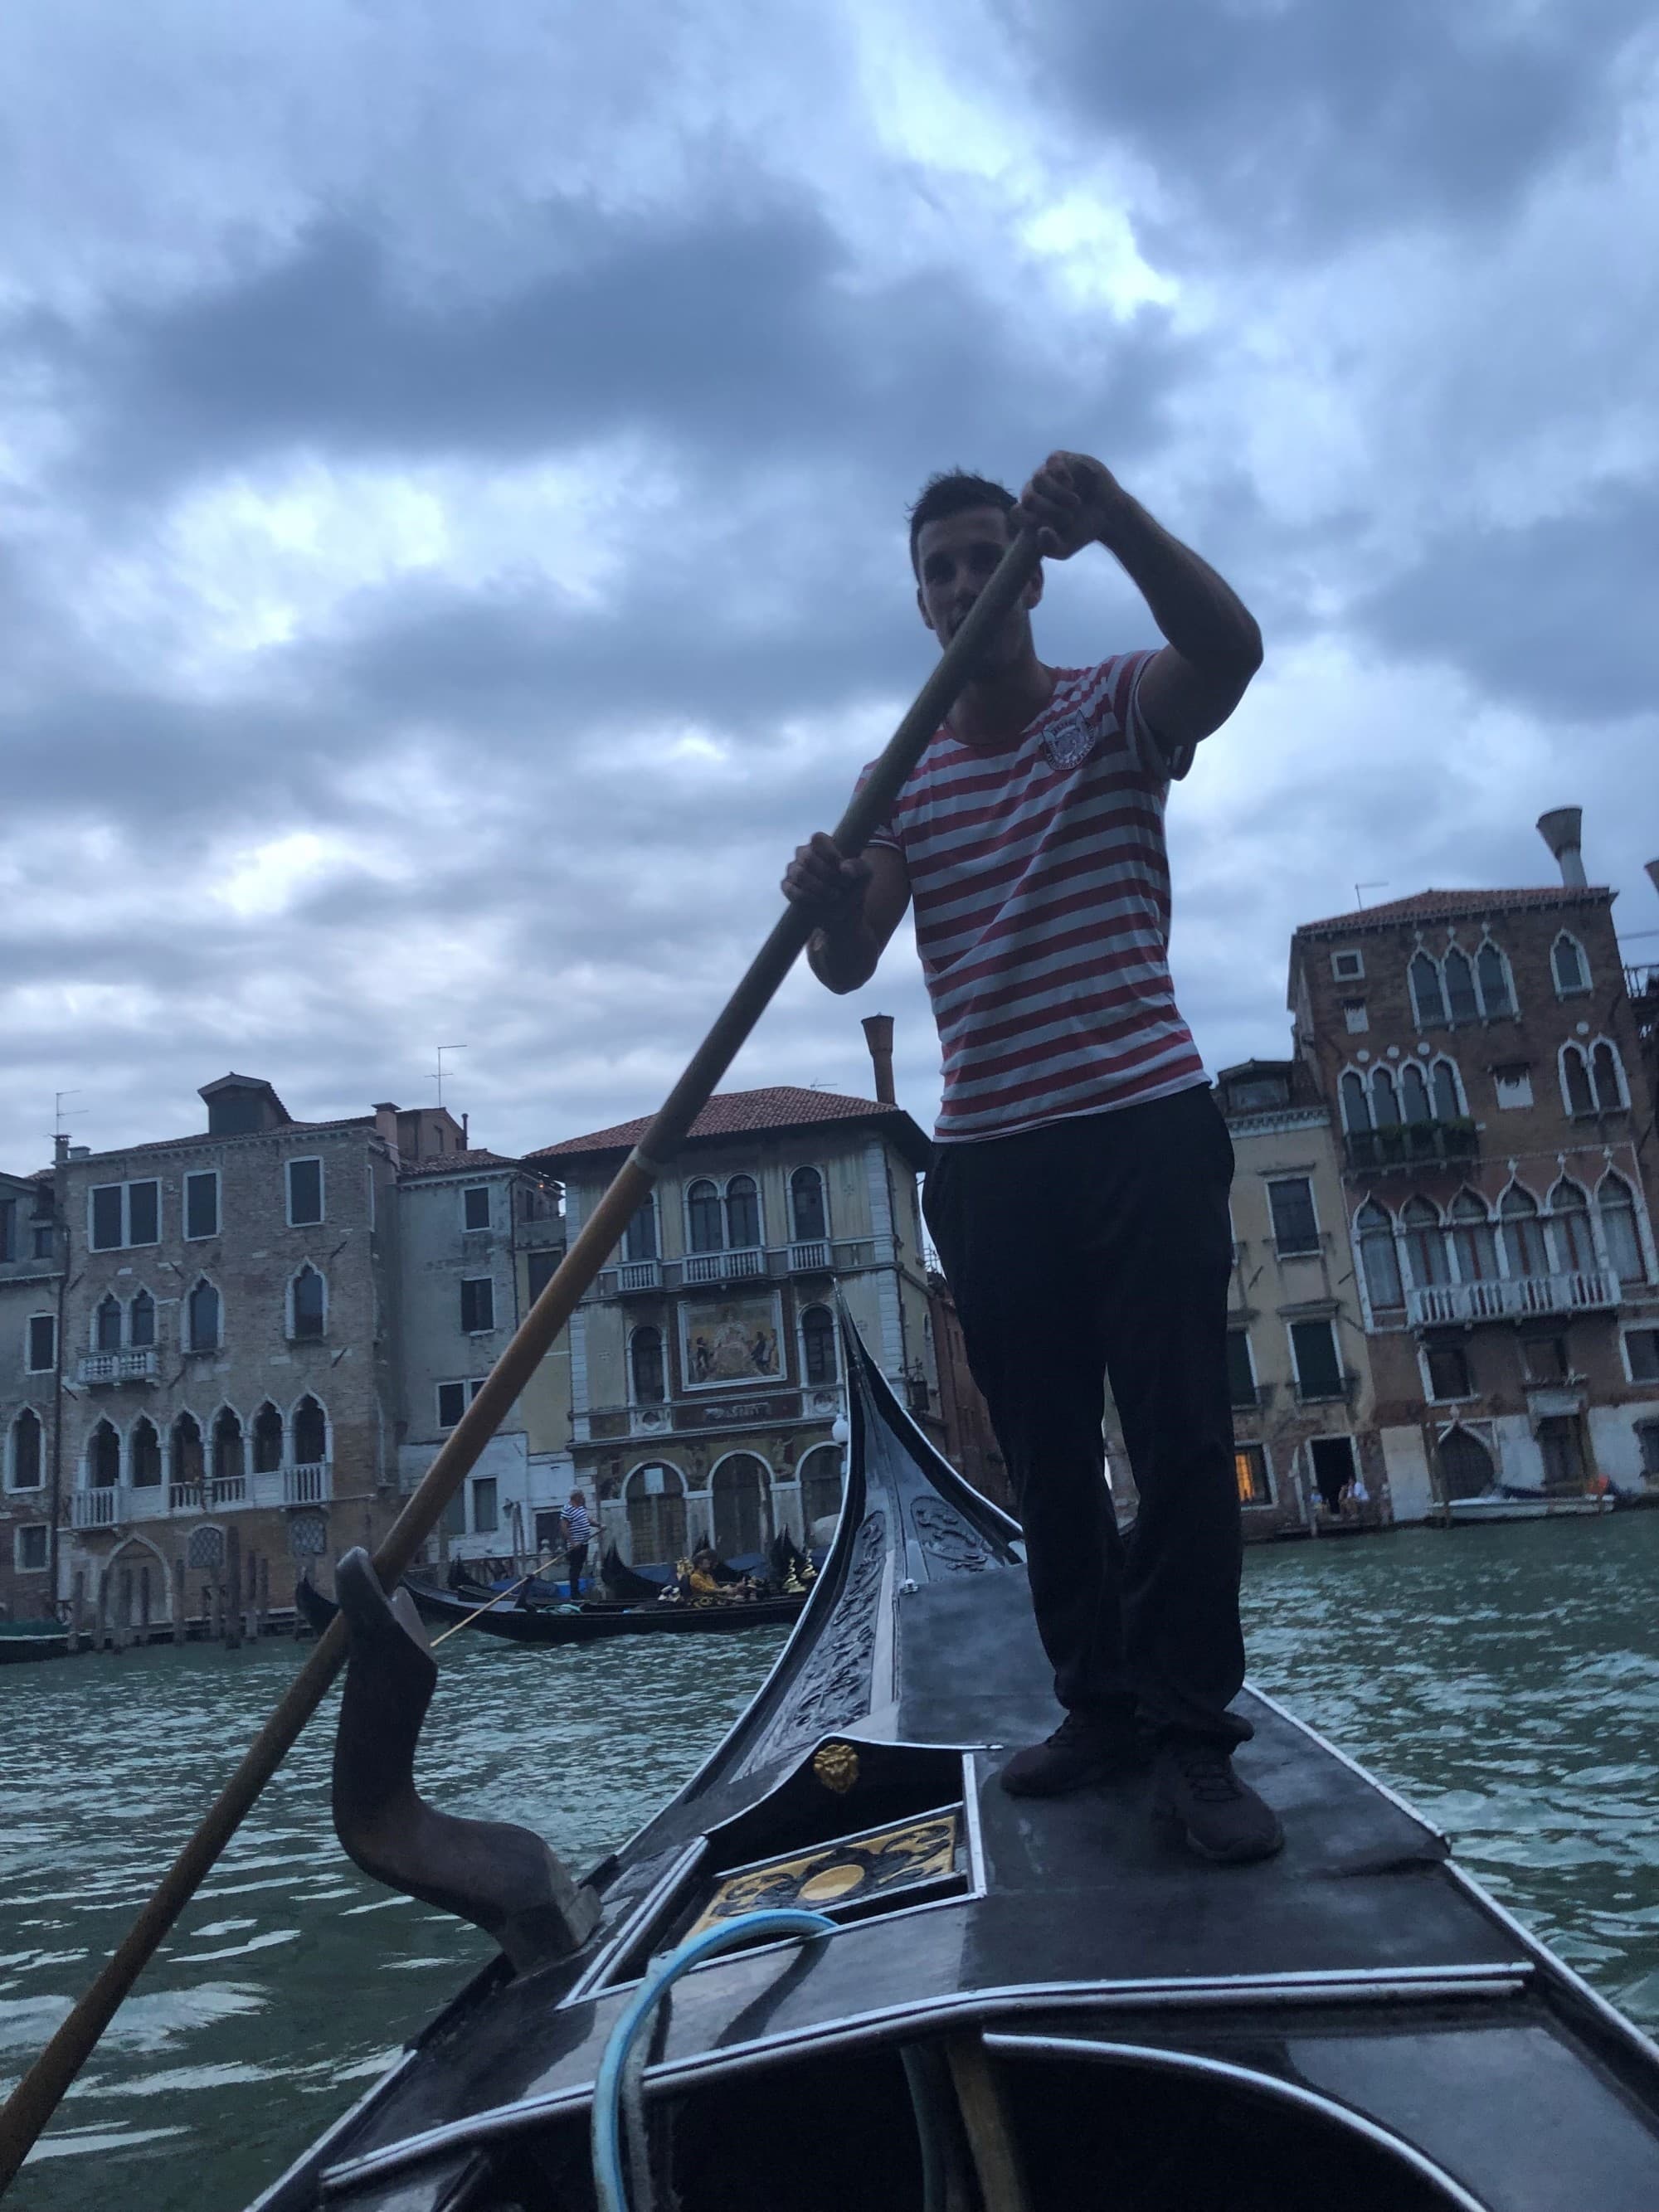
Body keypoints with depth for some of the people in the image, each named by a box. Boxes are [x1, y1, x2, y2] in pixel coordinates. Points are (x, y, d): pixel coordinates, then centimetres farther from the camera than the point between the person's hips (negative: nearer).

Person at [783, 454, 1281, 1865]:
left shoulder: (1115, 711, 4)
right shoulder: (898, 779, 11)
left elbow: (1228, 652, -20)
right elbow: (853, 966, -3)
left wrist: (1116, 517, -35)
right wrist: (828, 911, -26)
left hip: (1146, 1126, -3)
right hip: (988, 1157, 4)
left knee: (1180, 1432, -5)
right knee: (1046, 1455, 8)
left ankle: (1193, 1735, 3)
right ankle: (1102, 1707, 20)